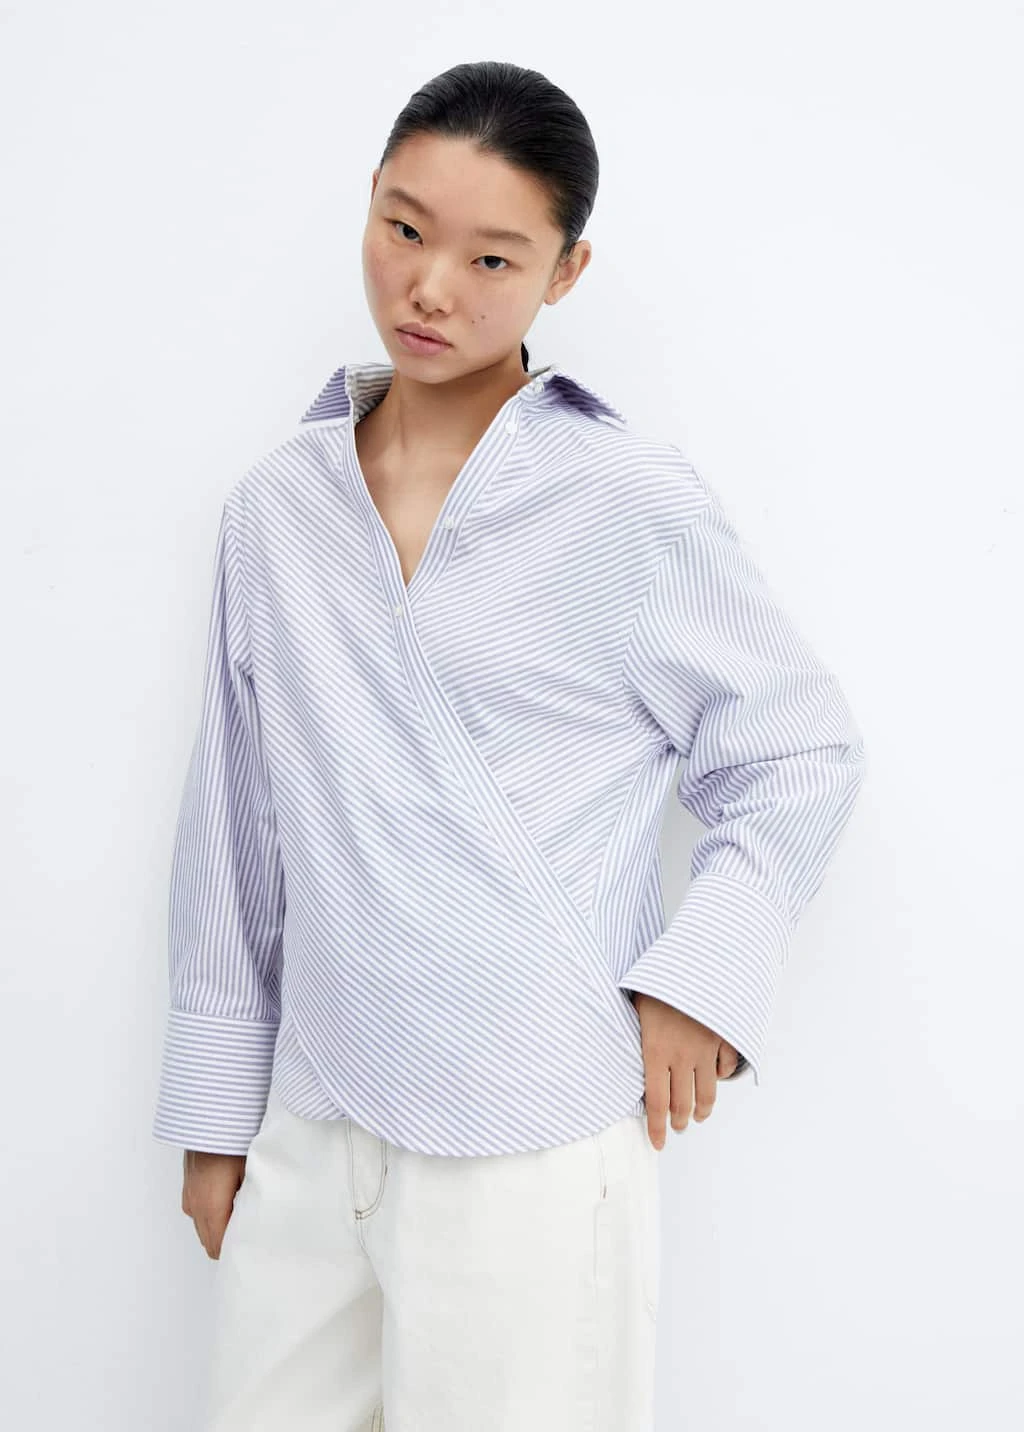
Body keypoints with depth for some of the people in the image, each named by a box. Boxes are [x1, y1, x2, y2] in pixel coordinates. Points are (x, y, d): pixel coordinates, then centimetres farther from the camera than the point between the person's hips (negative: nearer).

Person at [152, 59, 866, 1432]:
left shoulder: (633, 507, -8)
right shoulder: (276, 507, 5)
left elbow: (802, 751, 3)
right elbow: (235, 826, 10)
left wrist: (701, 978, -7)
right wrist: (215, 1113, 13)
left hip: (532, 1148, -4)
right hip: (311, 1127, 4)